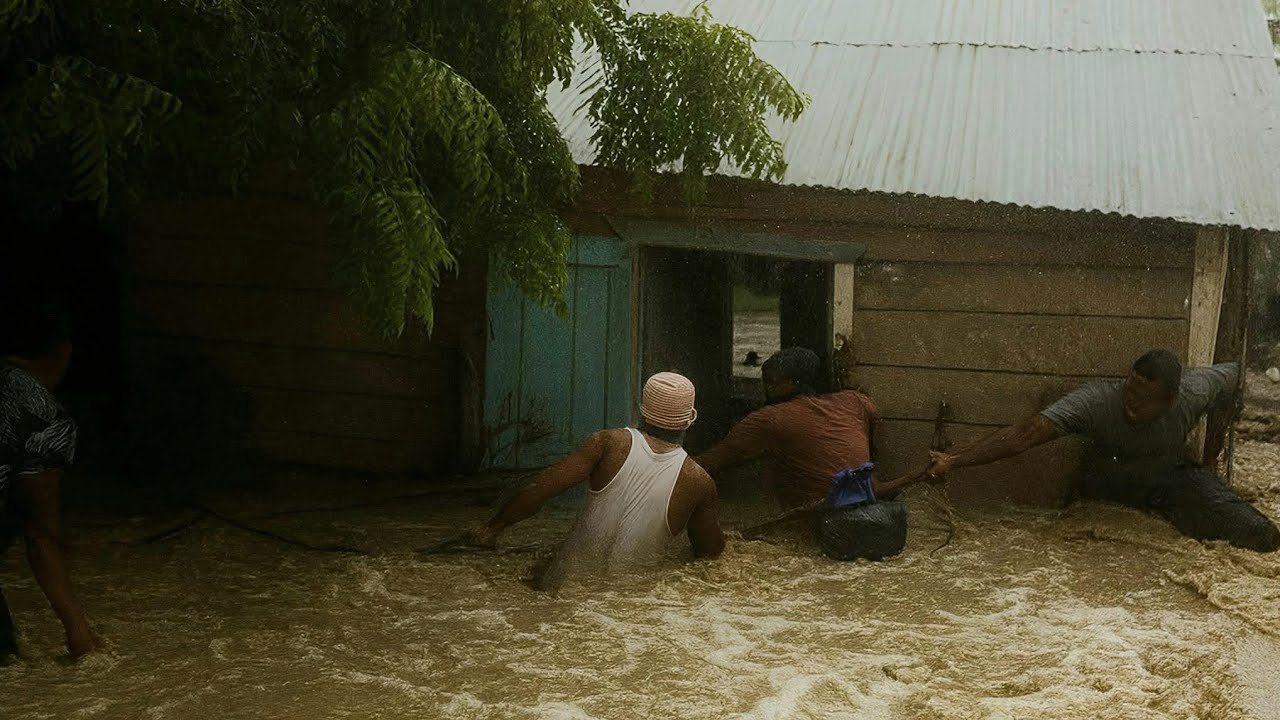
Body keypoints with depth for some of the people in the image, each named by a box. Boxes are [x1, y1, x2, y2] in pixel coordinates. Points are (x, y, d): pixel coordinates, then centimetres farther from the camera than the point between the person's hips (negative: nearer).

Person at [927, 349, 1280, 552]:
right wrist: (954, 461, -50)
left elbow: (1236, 373, -6)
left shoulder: (1194, 392, -27)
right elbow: (1026, 433, -42)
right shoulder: (1097, 400, -35)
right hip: (1109, 477, 2)